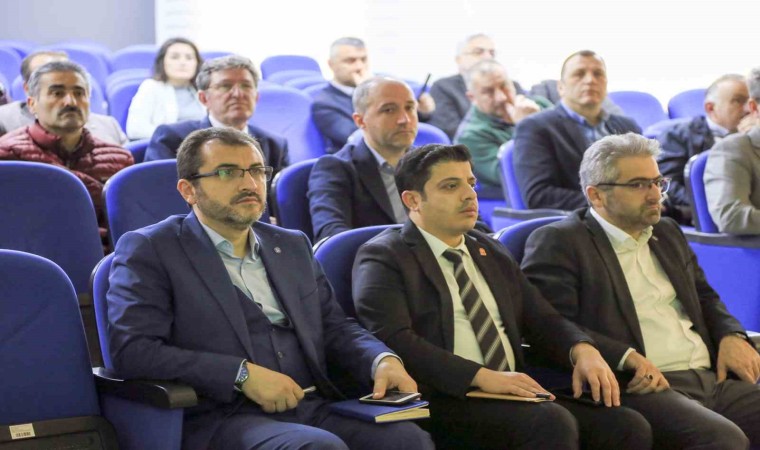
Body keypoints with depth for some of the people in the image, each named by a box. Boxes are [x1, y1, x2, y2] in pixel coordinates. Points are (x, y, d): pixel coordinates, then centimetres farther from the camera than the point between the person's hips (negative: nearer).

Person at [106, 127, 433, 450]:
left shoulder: (293, 246, 23)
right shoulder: (148, 250, 3)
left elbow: (334, 326, 23)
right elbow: (131, 351, -9)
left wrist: (383, 361, 0)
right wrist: (243, 374, -16)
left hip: (312, 408, 6)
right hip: (220, 420, -6)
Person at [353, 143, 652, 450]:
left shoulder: (491, 252, 23)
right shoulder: (383, 258, 0)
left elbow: (541, 319, 19)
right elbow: (393, 339, -14)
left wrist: (583, 350, -4)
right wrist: (482, 376, -22)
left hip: (512, 394, 7)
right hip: (441, 402, -6)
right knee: (554, 424, -32)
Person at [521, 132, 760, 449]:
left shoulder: (668, 233, 23)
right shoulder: (557, 242, -2)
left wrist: (731, 336, 9)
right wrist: (629, 357, -23)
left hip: (714, 376, 8)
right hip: (639, 387, -8)